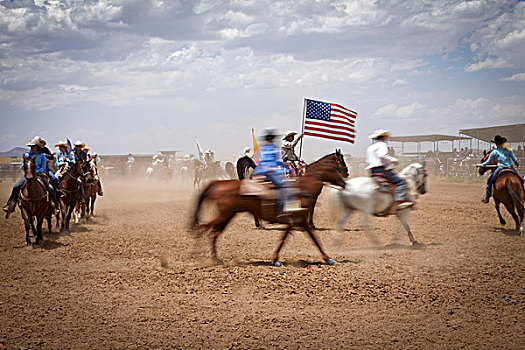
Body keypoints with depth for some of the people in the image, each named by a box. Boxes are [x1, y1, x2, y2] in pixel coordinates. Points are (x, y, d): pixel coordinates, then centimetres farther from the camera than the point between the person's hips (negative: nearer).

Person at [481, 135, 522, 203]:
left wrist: (482, 165, 22)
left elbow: (488, 162, 5)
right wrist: (517, 164, 31)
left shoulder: (494, 152, 0)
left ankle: (487, 197, 10)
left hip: (500, 169, -2)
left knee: (489, 180, 15)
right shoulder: (509, 150, 6)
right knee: (520, 180, 23)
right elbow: (514, 159, 9)